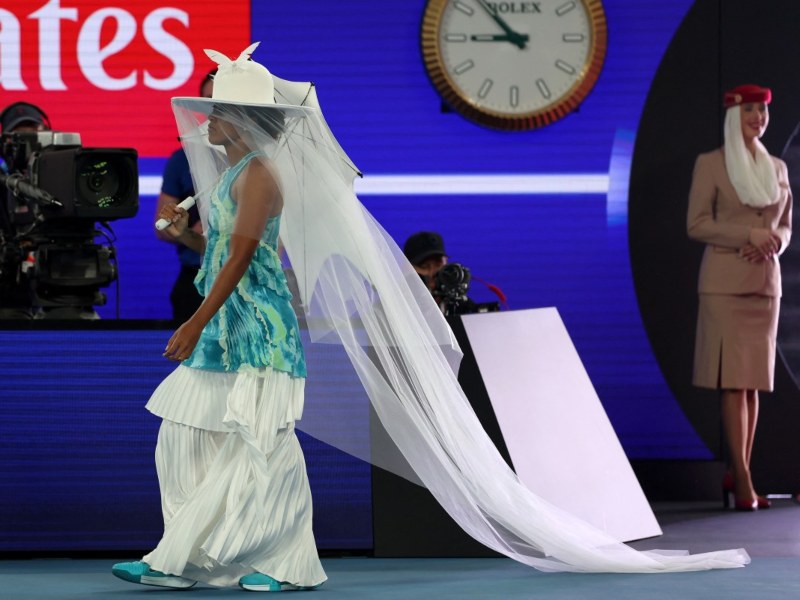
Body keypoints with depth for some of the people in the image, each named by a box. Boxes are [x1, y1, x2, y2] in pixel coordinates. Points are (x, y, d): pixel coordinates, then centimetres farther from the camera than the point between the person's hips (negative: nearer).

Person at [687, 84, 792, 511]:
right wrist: (748, 235, -17)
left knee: (754, 381, 5)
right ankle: (743, 482, -11)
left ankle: (737, 473, 11)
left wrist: (770, 245, -6)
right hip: (725, 283, -5)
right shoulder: (710, 164, -2)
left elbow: (786, 226, 17)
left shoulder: (777, 168, 13)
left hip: (765, 283, 5)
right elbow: (696, 224, -6)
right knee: (734, 380, -9)